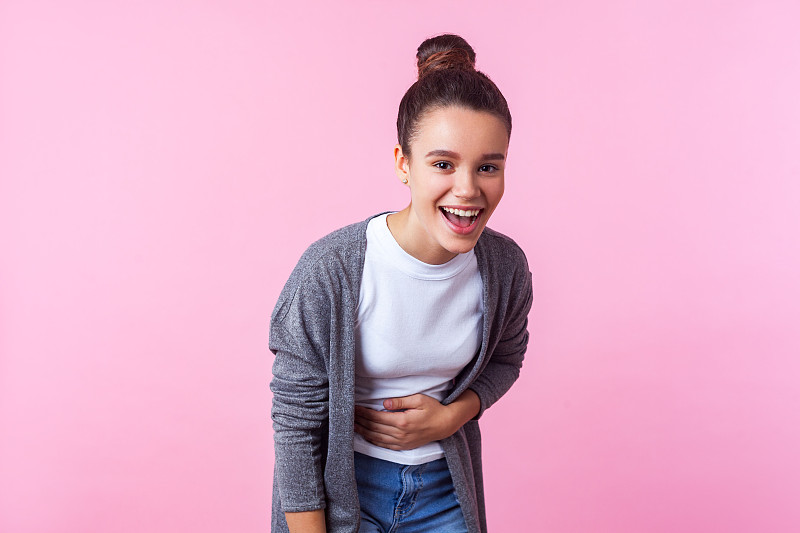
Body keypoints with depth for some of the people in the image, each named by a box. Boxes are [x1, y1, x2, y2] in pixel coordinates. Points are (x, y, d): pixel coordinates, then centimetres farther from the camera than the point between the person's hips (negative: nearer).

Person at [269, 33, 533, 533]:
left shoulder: (506, 267, -13)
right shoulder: (331, 270, -25)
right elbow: (296, 421, -17)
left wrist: (449, 416, -11)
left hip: (446, 490, 3)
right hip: (343, 489, -3)